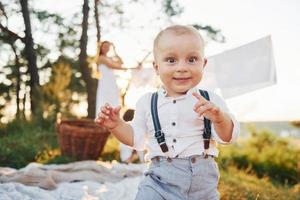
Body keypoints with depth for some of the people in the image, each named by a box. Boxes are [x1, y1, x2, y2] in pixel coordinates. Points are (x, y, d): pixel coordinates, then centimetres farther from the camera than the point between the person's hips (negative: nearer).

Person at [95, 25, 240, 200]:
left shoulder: (211, 100, -2)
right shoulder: (147, 102, 4)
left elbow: (229, 137, -5)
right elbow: (137, 138, 13)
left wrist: (219, 118, -25)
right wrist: (116, 124, -3)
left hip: (203, 180, 0)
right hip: (160, 179, 0)